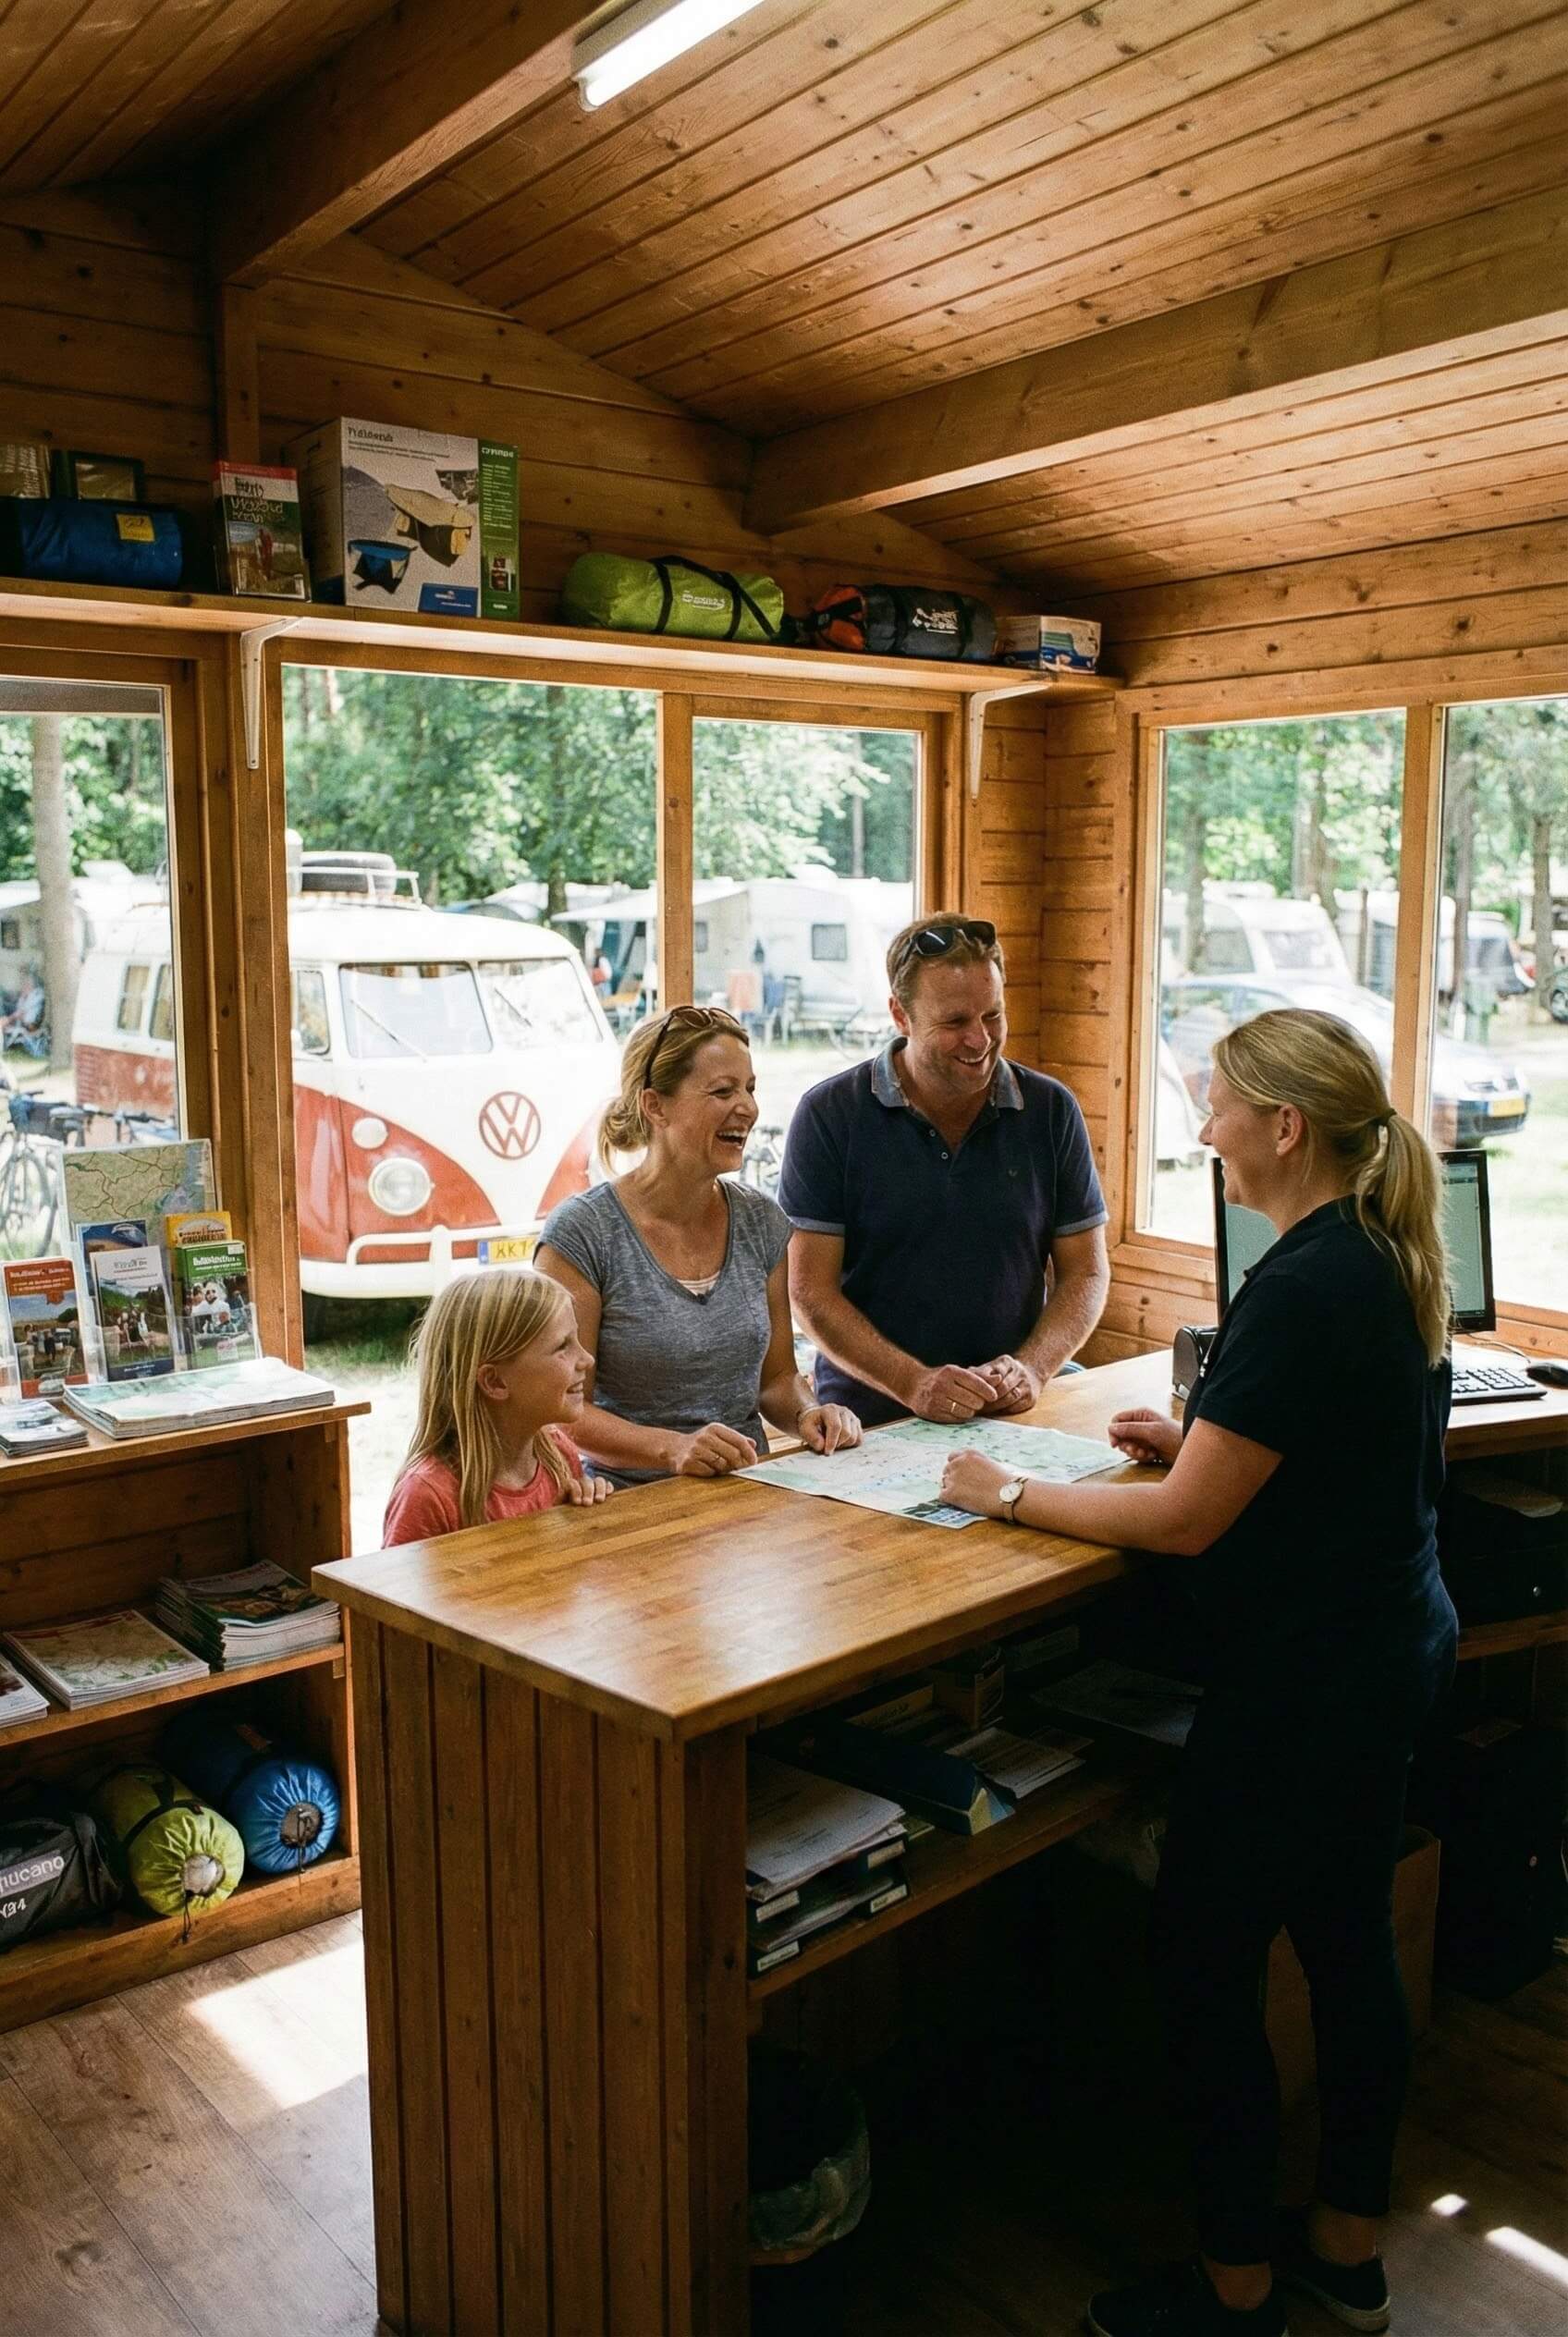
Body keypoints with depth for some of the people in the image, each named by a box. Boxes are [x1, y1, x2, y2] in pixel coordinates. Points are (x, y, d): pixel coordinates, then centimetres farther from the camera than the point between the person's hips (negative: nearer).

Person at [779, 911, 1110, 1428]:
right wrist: (912, 1383, -15)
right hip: (866, 1420, -2)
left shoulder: (1051, 1111, 6)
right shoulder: (828, 1115, -2)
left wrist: (1031, 1369, -7)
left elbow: (1085, 1274, 10)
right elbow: (810, 1288, -4)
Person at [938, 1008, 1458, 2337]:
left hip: (1304, 1676, -10)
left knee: (1204, 1960, 6)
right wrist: (1209, 1440, 9)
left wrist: (1009, 1497, -13)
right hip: (1397, 1644, 10)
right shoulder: (1390, 1259, 4)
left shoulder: (1302, 1289, -26)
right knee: (1349, 1942, 21)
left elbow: (1185, 1523, -23)